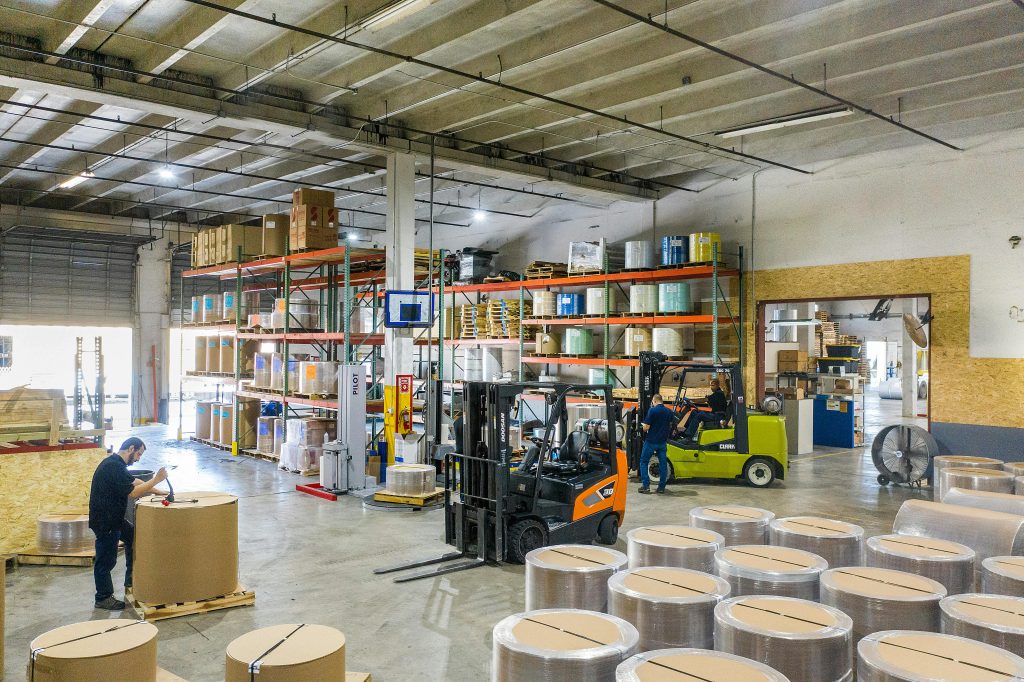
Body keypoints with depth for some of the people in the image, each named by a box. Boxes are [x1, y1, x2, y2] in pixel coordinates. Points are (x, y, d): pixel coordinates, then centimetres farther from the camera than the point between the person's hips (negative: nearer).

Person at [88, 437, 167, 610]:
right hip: (104, 522, -10)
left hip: (114, 518, 10)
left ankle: (131, 579, 27)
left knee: (132, 536, 19)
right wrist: (156, 480, -21)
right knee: (106, 560, 1)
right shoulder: (114, 467, -24)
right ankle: (103, 598, 15)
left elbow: (135, 482, 15)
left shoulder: (115, 464, 10)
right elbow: (133, 493, -25)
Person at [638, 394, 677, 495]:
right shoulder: (669, 412, 3)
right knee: (663, 463, 10)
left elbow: (646, 428, -15)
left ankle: (646, 485, 0)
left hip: (651, 441, -5)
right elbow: (671, 427, 13)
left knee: (643, 462, 7)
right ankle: (661, 487, 11)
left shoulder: (652, 410, -14)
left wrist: (643, 425, 6)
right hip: (663, 441, 5)